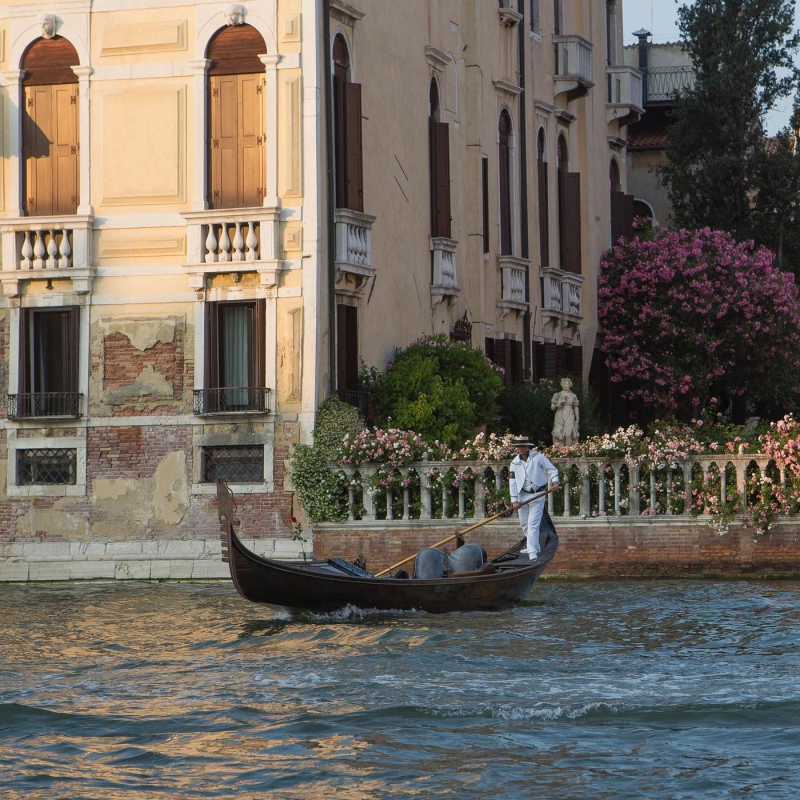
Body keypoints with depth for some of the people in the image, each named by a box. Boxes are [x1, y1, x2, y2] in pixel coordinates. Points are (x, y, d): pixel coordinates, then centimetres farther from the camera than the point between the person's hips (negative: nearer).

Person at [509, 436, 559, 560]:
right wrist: (514, 500, -5)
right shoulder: (515, 463, 3)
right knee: (524, 524, 13)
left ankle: (533, 552, -13)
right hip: (522, 495, 5)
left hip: (537, 495, -5)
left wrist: (555, 481, -22)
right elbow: (512, 482, 2)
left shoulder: (538, 457, -7)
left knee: (533, 523, -12)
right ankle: (534, 546, 32)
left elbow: (551, 469, -3)